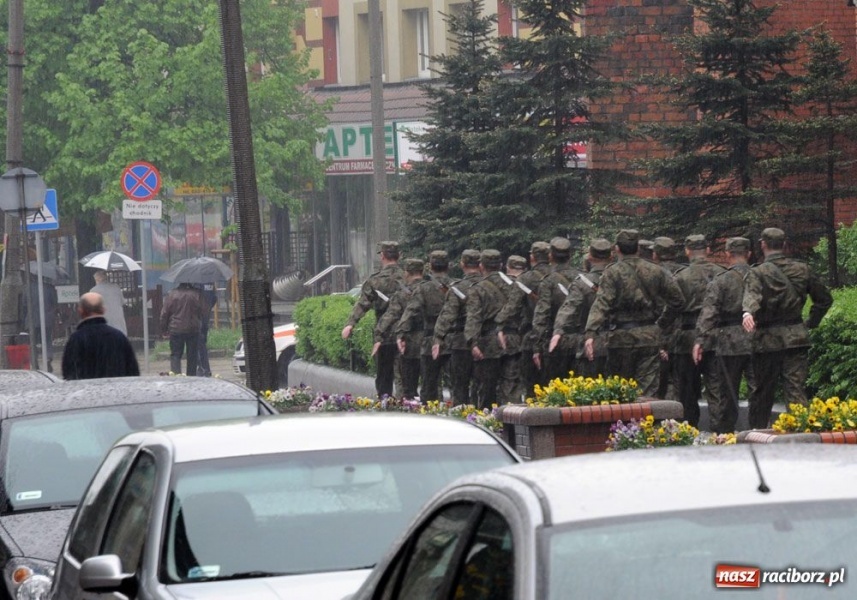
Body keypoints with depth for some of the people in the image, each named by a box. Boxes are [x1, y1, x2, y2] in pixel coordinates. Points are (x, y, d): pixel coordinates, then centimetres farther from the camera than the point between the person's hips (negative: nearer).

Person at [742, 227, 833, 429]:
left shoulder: (758, 273, -6)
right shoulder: (802, 269, 7)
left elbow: (752, 295, -27)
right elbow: (824, 299, 14)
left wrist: (748, 312, -43)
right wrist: (811, 322, 21)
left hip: (767, 340, -2)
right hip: (797, 336, 2)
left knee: (762, 391, 9)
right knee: (796, 390, -2)